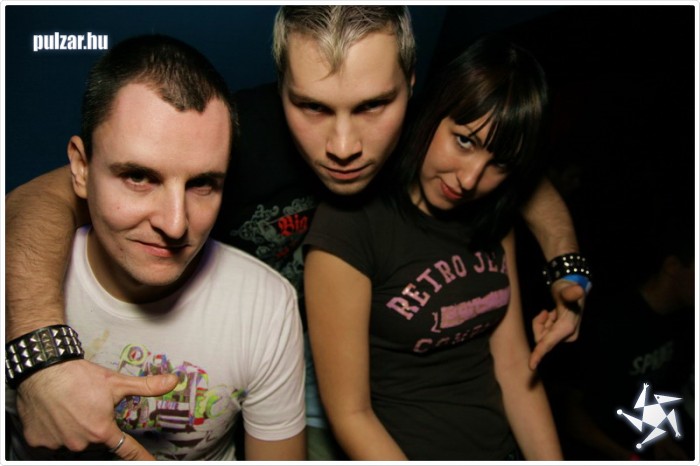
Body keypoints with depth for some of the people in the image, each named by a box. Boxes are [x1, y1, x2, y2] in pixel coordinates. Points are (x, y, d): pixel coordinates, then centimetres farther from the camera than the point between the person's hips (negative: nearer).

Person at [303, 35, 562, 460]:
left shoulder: (493, 217, 3)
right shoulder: (350, 227, -16)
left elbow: (514, 362, 2)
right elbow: (350, 413, -13)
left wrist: (550, 458, -4)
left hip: (506, 446, 5)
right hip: (402, 451, -5)